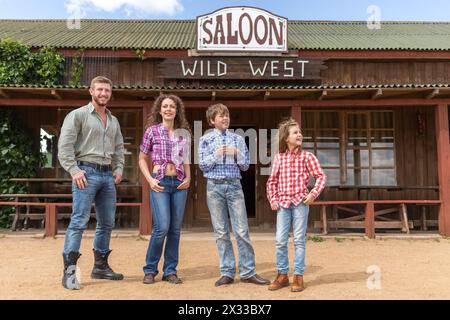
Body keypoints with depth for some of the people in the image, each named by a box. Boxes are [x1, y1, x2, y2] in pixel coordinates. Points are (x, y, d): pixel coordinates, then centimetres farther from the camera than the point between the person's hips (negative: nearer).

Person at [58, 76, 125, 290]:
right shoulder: (78, 115, 0)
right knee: (79, 222, -9)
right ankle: (69, 271, -3)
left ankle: (100, 266, 21)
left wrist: (119, 169, 9)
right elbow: (64, 145, -7)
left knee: (107, 222, 9)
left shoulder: (114, 121, 18)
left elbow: (119, 148, 23)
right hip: (87, 172, -6)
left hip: (107, 175, 7)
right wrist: (74, 170, -15)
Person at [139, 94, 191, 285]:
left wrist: (188, 178, 3)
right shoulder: (152, 130, 2)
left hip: (179, 183, 3)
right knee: (162, 227, -11)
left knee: (175, 229, 4)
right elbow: (142, 159, 5)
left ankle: (170, 271, 16)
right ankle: (150, 270, 8)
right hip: (160, 182, -3)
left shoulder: (183, 133, 10)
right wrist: (150, 180, -6)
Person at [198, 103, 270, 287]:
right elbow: (203, 166, 1)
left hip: (234, 186, 1)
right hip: (214, 187, -1)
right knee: (221, 232, 4)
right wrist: (217, 154, -12)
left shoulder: (238, 139, 10)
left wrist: (236, 154, -8)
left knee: (242, 231, -1)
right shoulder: (205, 140, 6)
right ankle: (227, 273, 13)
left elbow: (245, 165, 9)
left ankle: (248, 272, 8)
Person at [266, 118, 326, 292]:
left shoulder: (307, 156, -1)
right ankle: (282, 275, 18)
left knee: (298, 240, 3)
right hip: (283, 203, 2)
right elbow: (272, 181, 13)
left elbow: (321, 176, 1)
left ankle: (298, 276, 14)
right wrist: (272, 199, 4)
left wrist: (313, 194, -10)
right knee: (280, 241, 2)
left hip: (300, 202, -2)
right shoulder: (279, 158, 5)